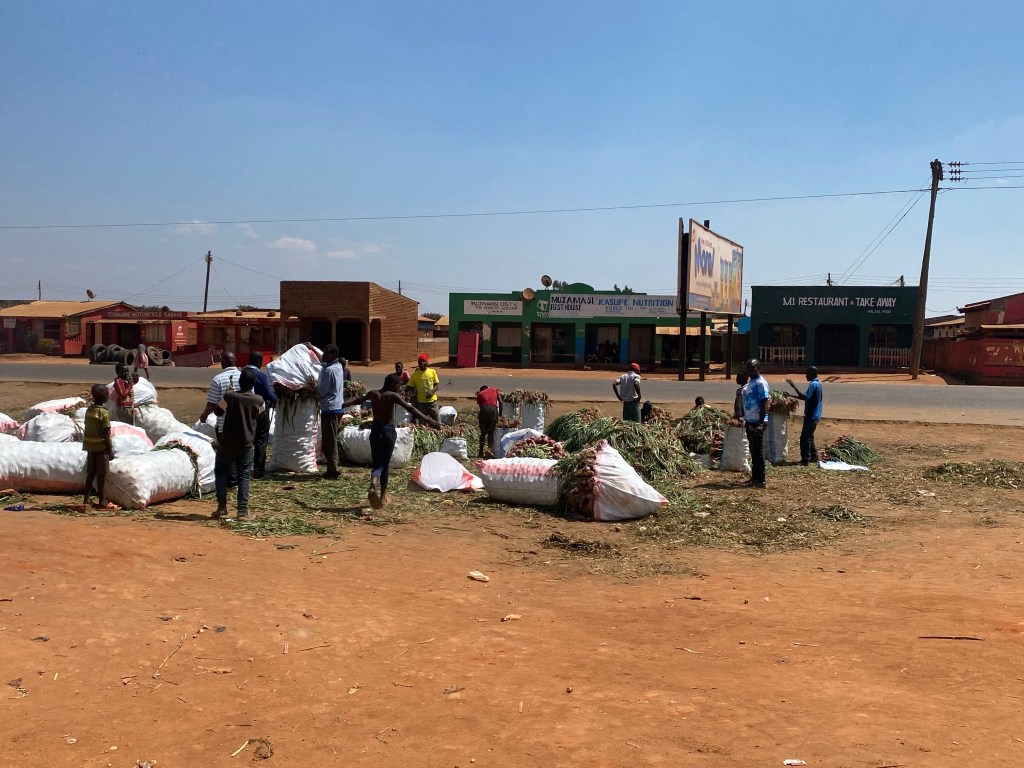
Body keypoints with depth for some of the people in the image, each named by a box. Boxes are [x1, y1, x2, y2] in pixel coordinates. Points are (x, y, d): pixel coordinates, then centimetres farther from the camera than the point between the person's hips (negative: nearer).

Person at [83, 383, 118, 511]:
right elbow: (106, 434, -17)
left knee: (91, 473, 12)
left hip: (90, 446, 7)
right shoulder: (104, 413, -16)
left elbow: (89, 429, 11)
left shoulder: (89, 410, 7)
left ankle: (87, 500, 15)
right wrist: (110, 450, -13)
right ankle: (102, 502, 0)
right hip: (101, 446, -7)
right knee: (101, 474, -3)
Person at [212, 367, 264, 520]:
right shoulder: (258, 400, -8)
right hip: (246, 443, 1)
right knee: (243, 476, 7)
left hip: (227, 442, -1)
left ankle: (222, 506, 12)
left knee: (220, 472, 16)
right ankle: (242, 510, 1)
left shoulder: (230, 396, -14)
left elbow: (218, 412, 2)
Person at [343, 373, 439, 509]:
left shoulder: (373, 394, 4)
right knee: (385, 464, 10)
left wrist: (341, 405, 38)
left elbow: (357, 400, 20)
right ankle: (383, 495, 17)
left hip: (375, 430, 3)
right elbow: (410, 409, -20)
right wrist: (428, 420, -22)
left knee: (377, 463, 7)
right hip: (389, 431, -3)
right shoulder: (393, 396, -11)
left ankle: (373, 485, -25)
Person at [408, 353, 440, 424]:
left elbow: (436, 385, 2)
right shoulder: (415, 374, -2)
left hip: (432, 400, 0)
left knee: (435, 420, 2)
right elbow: (411, 387, 4)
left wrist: (432, 391, -17)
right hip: (421, 402, 0)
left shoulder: (432, 372, -1)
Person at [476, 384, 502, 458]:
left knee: (483, 433, 10)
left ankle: (481, 453, 11)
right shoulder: (495, 389, 24)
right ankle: (490, 448, -11)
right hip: (493, 409, 0)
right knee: (491, 432, 8)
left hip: (484, 410, 0)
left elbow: (480, 406, 15)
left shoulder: (479, 394, 24)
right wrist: (500, 414, 16)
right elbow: (500, 402, 12)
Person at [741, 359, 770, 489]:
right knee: (753, 450, 14)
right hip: (749, 421, 9)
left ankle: (760, 480, -1)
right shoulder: (749, 382, 15)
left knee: (758, 450, -5)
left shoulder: (761, 383, -13)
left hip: (757, 422, -9)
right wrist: (744, 418, 17)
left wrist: (761, 422, -22)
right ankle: (754, 477, 21)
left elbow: (765, 404, -18)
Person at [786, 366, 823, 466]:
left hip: (811, 416, -10)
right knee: (809, 437, 18)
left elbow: (805, 397, -27)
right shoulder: (817, 383, 14)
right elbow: (807, 397, 17)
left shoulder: (813, 384, -17)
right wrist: (791, 396, 12)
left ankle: (805, 460, -3)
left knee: (805, 438, -5)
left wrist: (794, 386, -27)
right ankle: (814, 457, 23)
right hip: (815, 415, 10)